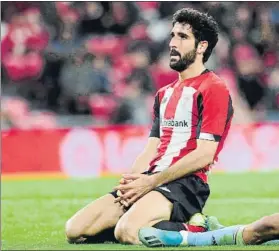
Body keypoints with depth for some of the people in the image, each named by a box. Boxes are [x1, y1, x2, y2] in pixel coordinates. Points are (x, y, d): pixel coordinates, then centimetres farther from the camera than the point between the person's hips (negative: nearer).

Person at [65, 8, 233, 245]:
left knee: (127, 232, -34)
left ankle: (194, 230, -9)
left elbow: (204, 154, -13)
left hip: (184, 183, -8)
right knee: (75, 230, -6)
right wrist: (131, 181, -3)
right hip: (151, 180, 8)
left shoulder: (213, 89, -4)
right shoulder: (164, 94, 24)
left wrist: (151, 182, -14)